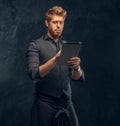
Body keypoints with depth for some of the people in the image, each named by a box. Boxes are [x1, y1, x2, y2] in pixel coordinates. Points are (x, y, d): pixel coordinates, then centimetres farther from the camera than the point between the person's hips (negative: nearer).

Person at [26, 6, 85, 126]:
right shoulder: (36, 45, -2)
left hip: (66, 103, 4)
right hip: (45, 105, -4)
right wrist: (55, 59, -28)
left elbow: (79, 77, 5)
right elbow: (34, 74, -16)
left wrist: (76, 67, -18)